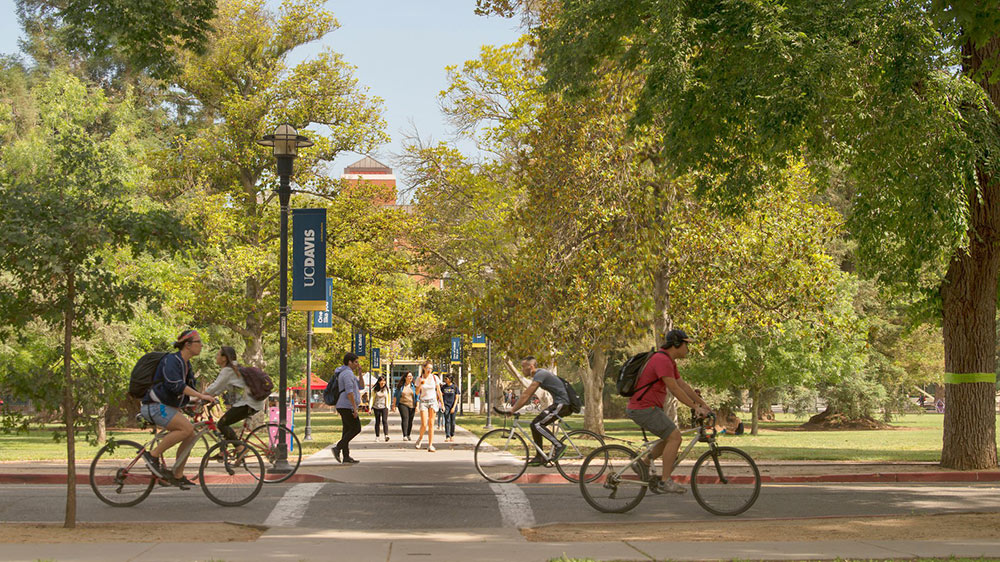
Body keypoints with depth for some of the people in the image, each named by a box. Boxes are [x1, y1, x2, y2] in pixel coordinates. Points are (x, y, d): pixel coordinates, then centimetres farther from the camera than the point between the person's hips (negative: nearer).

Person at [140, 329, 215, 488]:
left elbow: (190, 386, 18)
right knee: (187, 428, -24)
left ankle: (178, 476, 7)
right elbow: (176, 385, -29)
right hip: (154, 406, -10)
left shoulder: (186, 364, 13)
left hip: (167, 407, 10)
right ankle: (152, 455, -15)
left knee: (190, 435, 1)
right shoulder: (171, 360, -17)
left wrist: (204, 398, 1)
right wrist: (201, 396, -30)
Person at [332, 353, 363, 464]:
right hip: (347, 406, -10)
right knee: (356, 428, -8)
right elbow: (349, 392, -21)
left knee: (347, 430, 8)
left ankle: (346, 456, 6)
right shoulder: (348, 373, -13)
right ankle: (338, 448, -13)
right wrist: (355, 407, -22)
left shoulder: (346, 373, 21)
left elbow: (360, 387, 25)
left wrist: (360, 372, 16)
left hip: (345, 407, 10)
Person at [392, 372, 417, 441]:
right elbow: (395, 395, 10)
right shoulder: (400, 386, 3)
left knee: (410, 420, 4)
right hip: (403, 404, -2)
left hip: (412, 405, 2)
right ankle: (404, 436, -21)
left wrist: (417, 406, -2)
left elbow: (417, 397, 6)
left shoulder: (414, 386, 5)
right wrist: (394, 405, 7)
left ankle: (408, 435, 20)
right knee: (405, 418, -16)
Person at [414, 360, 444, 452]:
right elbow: (417, 392, 2)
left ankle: (430, 445, -2)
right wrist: (420, 384, -16)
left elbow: (439, 391, 7)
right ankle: (420, 437, 18)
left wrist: (442, 404, 7)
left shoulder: (435, 378, 2)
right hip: (423, 402, -1)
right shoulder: (420, 379, 2)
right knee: (424, 424, -12)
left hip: (433, 401, 1)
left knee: (431, 424, -4)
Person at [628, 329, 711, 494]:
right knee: (674, 437, -13)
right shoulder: (662, 360, -19)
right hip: (644, 409, -11)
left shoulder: (669, 361, 14)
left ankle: (644, 464, 21)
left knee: (671, 438, 15)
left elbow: (683, 385, 19)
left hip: (647, 407, 11)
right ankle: (665, 482, -12)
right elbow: (674, 389, -23)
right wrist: (695, 407, -19)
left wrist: (703, 403, 18)